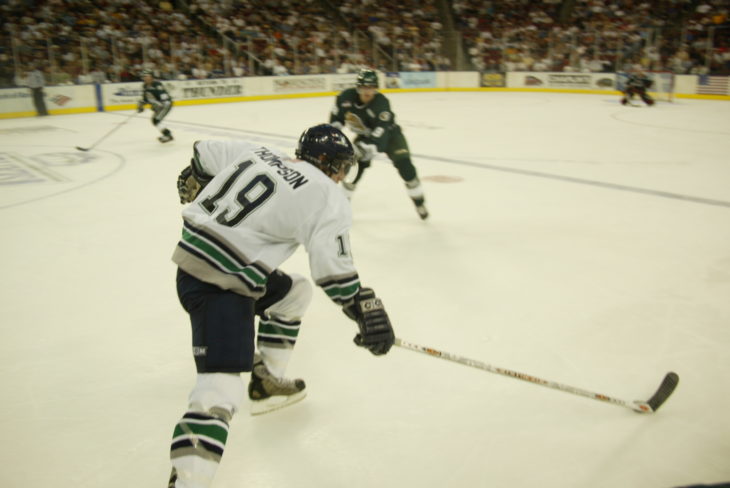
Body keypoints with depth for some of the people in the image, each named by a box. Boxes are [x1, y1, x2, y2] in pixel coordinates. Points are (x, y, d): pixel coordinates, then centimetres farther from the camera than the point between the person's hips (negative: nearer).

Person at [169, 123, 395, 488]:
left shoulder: (256, 153, 8)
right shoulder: (326, 199, -11)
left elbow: (204, 155, 19)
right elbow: (333, 269, -17)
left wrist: (192, 186, 37)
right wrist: (368, 311, -10)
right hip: (217, 288, -9)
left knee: (294, 292, 26)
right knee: (221, 388, -15)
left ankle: (267, 384, 36)